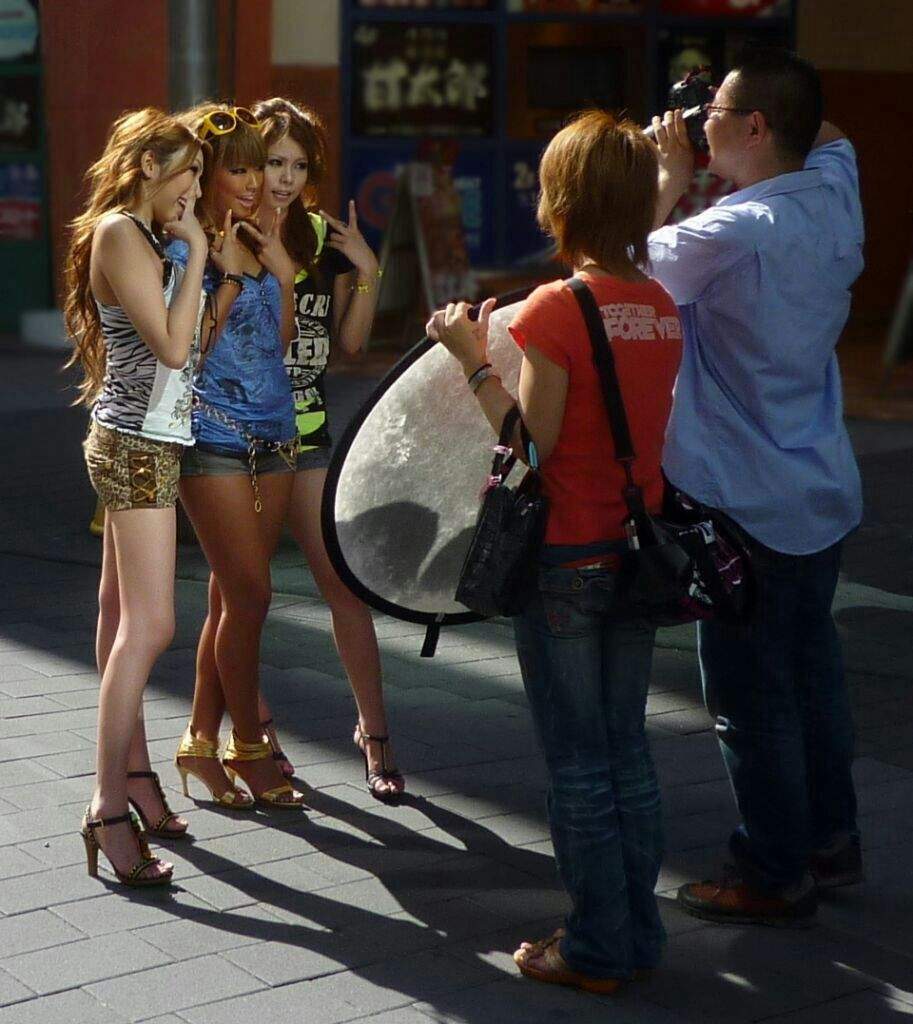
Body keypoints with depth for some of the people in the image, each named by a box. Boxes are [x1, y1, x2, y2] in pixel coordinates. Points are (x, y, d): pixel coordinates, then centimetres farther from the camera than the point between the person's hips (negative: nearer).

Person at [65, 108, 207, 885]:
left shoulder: (143, 236, 17)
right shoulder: (120, 233, -12)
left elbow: (184, 341, 10)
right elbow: (172, 345, -19)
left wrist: (191, 250, 7)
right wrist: (195, 253, -12)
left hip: (143, 443, 10)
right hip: (138, 446, -10)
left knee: (123, 616, 13)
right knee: (150, 624, -14)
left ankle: (133, 770, 21)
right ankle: (109, 807, -14)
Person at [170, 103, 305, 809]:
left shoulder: (259, 242, 13)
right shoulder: (181, 246, -6)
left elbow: (281, 342, 14)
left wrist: (283, 275, 1)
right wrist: (229, 276, -17)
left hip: (273, 433, 6)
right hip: (214, 438, -6)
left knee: (231, 597, 8)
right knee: (249, 595, -6)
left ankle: (203, 741, 17)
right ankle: (249, 746, 9)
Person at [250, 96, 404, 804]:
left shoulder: (323, 236, 6)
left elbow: (350, 341, 9)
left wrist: (367, 274, -4)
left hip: (306, 433, 3)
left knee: (346, 583, -2)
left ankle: (374, 731, 7)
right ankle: (258, 727, 21)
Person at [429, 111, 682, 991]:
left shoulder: (556, 308, -17)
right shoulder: (663, 307, 4)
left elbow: (533, 446, -15)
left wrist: (475, 363, -6)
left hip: (565, 561, -6)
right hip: (637, 554, 7)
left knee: (578, 762, 5)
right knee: (626, 749, 17)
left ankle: (596, 951, 14)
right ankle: (639, 933, 26)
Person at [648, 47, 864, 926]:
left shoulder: (731, 233, -23)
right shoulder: (836, 195, 1)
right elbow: (827, 135, 24)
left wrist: (667, 183, 1)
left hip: (749, 506, -8)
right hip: (821, 491, 8)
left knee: (750, 695, 3)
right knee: (811, 670, 20)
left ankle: (775, 877, 12)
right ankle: (830, 839, 32)